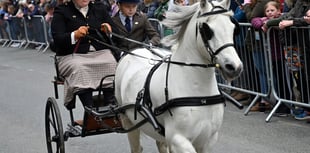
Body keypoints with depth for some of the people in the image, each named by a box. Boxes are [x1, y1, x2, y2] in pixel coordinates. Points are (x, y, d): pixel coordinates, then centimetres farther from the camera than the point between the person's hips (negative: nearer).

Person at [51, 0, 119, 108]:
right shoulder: (61, 10, 7)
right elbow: (57, 39, -5)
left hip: (100, 53, 3)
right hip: (72, 55, -3)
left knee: (113, 65, -29)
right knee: (79, 69, -36)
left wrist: (108, 30, -9)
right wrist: (75, 35, -24)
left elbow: (116, 34, 16)